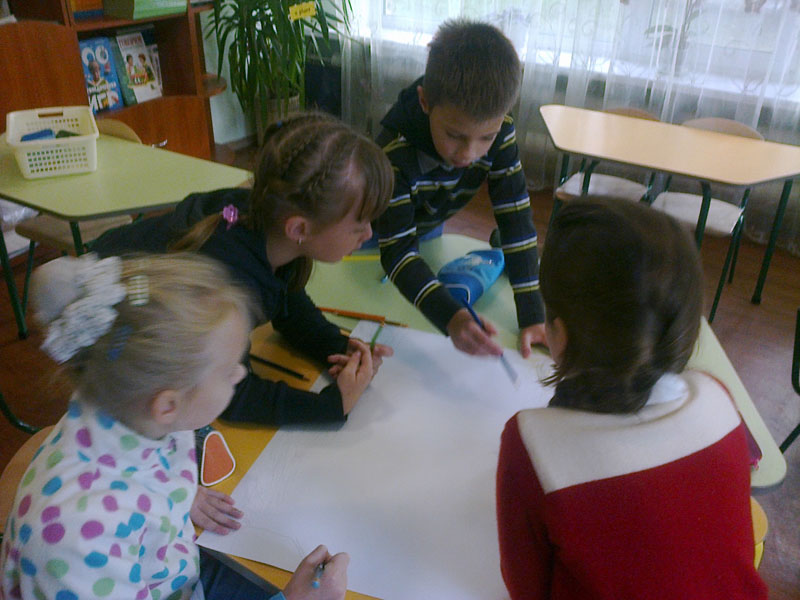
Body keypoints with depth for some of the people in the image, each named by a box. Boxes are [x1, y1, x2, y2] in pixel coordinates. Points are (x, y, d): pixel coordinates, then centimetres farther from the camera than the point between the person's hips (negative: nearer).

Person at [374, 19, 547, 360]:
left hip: (429, 227, 3)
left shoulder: (498, 132, -31)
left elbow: (517, 222, -29)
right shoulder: (395, 152, -44)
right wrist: (450, 318, -62)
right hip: (374, 234, -3)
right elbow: (397, 250, -46)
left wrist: (532, 317, -33)